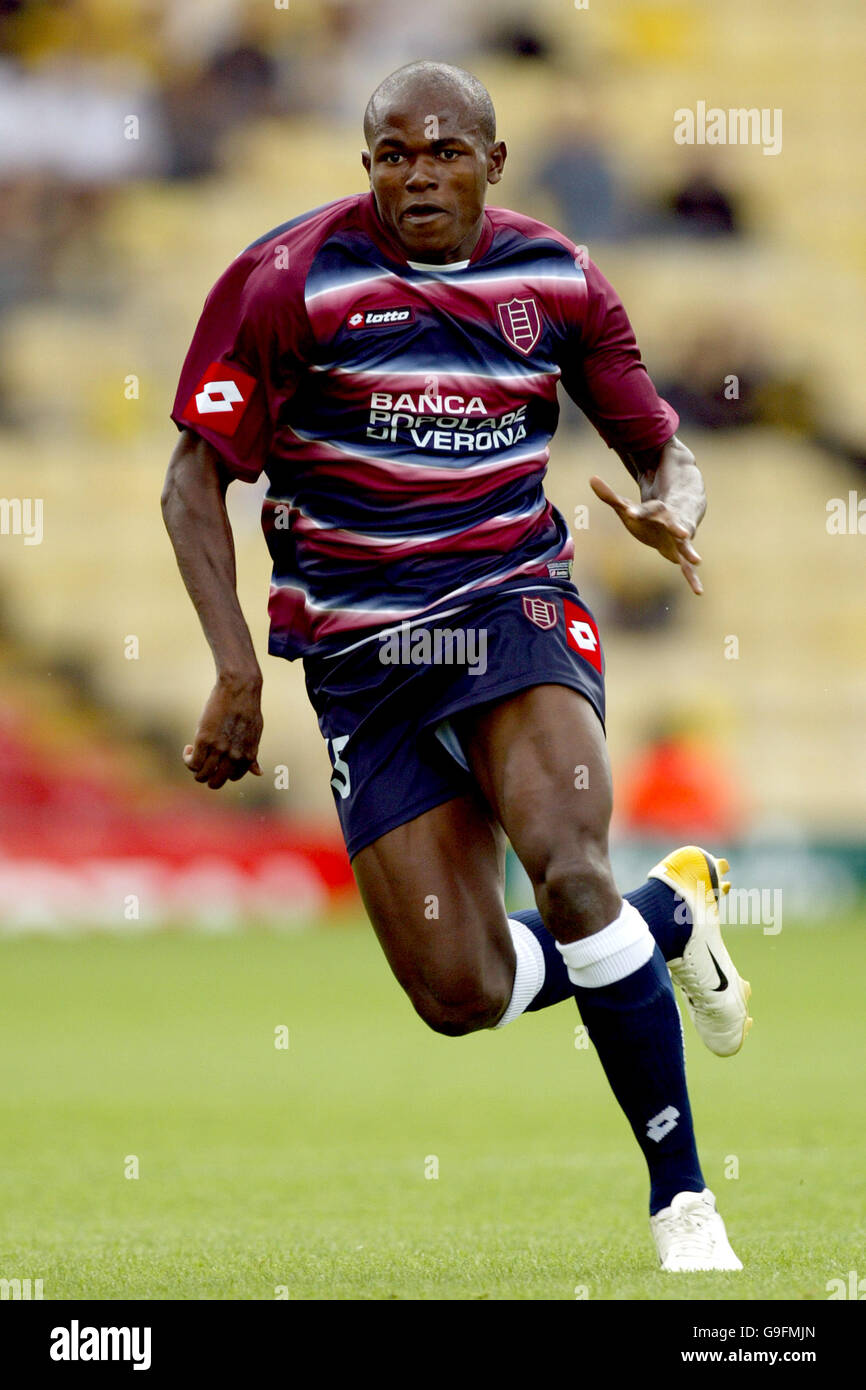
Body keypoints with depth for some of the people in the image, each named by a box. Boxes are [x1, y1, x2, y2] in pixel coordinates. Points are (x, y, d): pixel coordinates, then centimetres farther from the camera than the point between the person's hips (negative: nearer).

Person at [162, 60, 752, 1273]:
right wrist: (237, 671, -13)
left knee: (570, 874, -28)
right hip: (360, 649, 0)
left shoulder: (554, 280, 2)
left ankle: (683, 1205, -17)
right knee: (462, 995, -5)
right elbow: (195, 480, -3)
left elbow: (664, 451, 12)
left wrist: (672, 513, -14)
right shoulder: (290, 278, -6)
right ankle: (671, 913, 26)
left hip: (515, 605, 0)